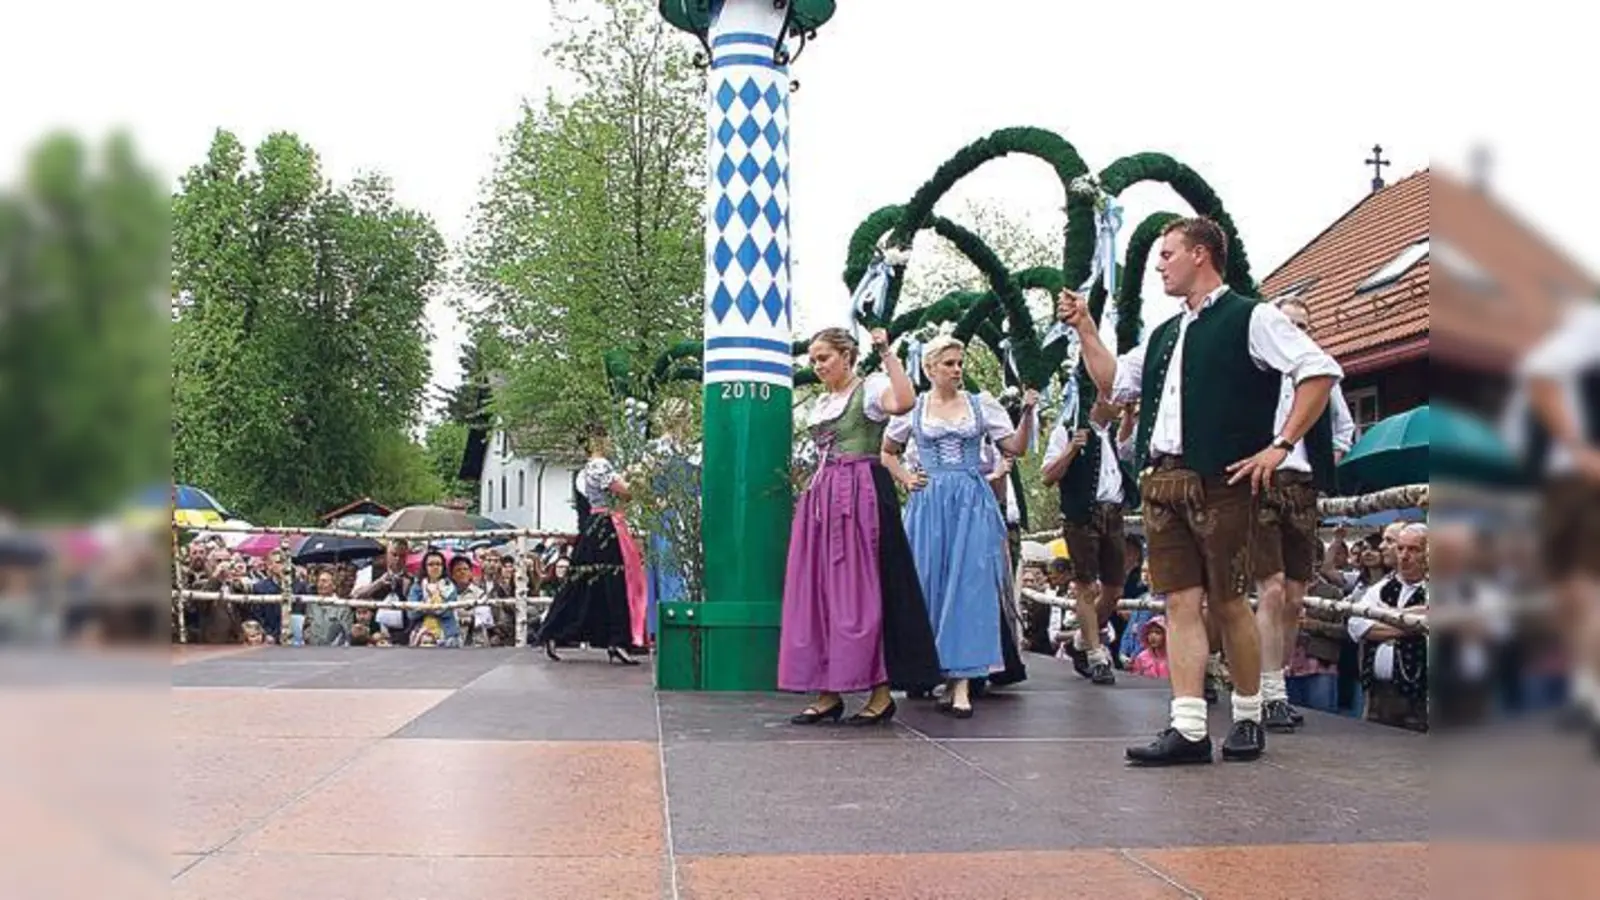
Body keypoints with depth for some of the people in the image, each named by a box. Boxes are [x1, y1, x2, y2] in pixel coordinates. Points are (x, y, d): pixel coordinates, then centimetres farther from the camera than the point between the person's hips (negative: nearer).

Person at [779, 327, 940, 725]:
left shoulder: (870, 388, -3)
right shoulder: (820, 403, 21)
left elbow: (904, 401, -25)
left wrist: (886, 352, -19)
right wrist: (813, 492, 15)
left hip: (861, 496, -8)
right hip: (821, 498, 8)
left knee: (859, 591, -9)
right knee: (816, 592, 4)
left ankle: (881, 691, -3)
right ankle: (828, 691, 8)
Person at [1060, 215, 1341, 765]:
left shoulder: (1250, 318, -1)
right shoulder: (1164, 334, 21)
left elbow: (1321, 371, -8)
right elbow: (1113, 384, 27)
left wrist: (1280, 445, -12)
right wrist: (1085, 328, 18)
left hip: (1220, 481, -6)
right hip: (1162, 485, 6)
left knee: (1227, 602, 2)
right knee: (1180, 602, 1)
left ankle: (1249, 718, 19)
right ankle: (1189, 729, 0)